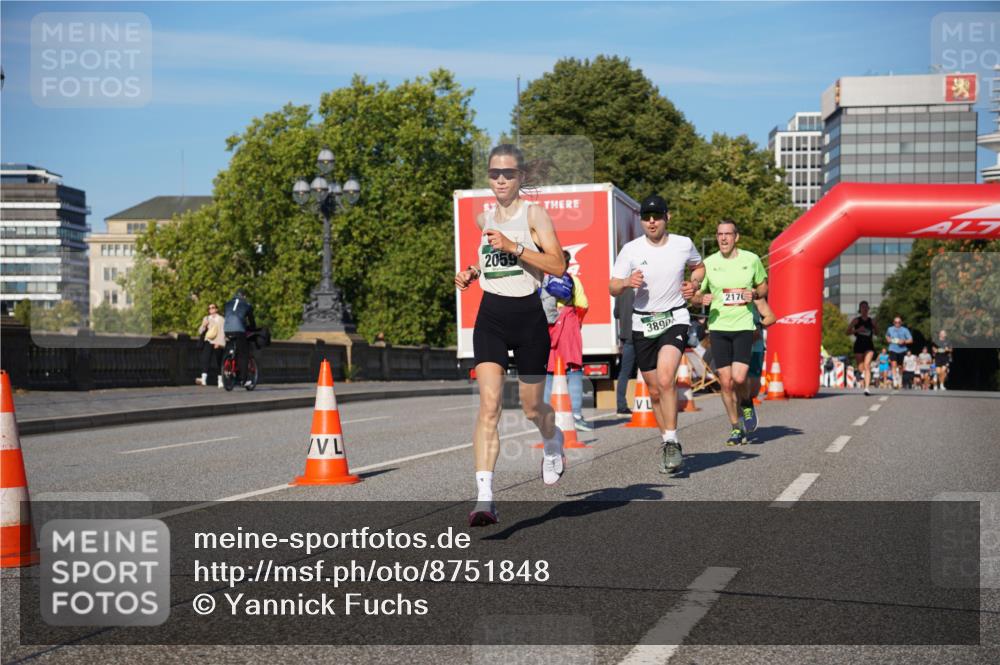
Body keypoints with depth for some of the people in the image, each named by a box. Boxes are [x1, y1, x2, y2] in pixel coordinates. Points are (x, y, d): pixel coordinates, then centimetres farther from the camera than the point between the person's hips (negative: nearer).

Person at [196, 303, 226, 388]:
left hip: (218, 344, -2)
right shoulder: (206, 318, 19)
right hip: (208, 341, 2)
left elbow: (222, 332, -1)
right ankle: (204, 379, -30)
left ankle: (220, 381, 13)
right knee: (205, 359, -17)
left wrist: (219, 343, -13)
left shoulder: (221, 319, 7)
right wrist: (203, 325, -5)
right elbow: (200, 332, 15)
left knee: (218, 362, 0)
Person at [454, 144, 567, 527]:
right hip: (490, 316, 3)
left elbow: (558, 266, -15)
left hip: (528, 315, -3)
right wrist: (472, 273, 11)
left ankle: (553, 445, 49)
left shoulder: (534, 214, -5)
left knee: (532, 408, 11)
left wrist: (513, 247, -22)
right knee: (489, 405, -14)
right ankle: (484, 499, -21)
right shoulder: (484, 219, 12)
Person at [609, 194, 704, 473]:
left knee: (665, 379, -24)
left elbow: (699, 266, 20)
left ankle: (672, 443, -17)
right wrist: (628, 282, -22)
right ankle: (668, 444, 27)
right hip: (643, 323, 2)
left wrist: (694, 284, 0)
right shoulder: (630, 250, -4)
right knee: (654, 391, 9)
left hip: (675, 320, -2)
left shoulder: (684, 244, -1)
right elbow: (612, 287, 0)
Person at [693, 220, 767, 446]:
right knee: (726, 382, 1)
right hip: (718, 326, 2)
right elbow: (696, 294, 11)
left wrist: (755, 294, -8)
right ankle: (736, 428, 17)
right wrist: (702, 298, -13)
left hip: (743, 325, -2)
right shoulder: (708, 263, 3)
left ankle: (747, 404, 18)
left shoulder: (751, 260, 2)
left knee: (739, 377, -17)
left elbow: (764, 286, 14)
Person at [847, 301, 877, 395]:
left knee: (867, 365, -18)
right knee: (860, 368, 1)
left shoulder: (872, 321, 9)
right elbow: (848, 332, 2)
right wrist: (857, 330, -14)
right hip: (859, 345, 1)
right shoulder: (856, 320, 5)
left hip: (869, 345, 0)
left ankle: (867, 387, -26)